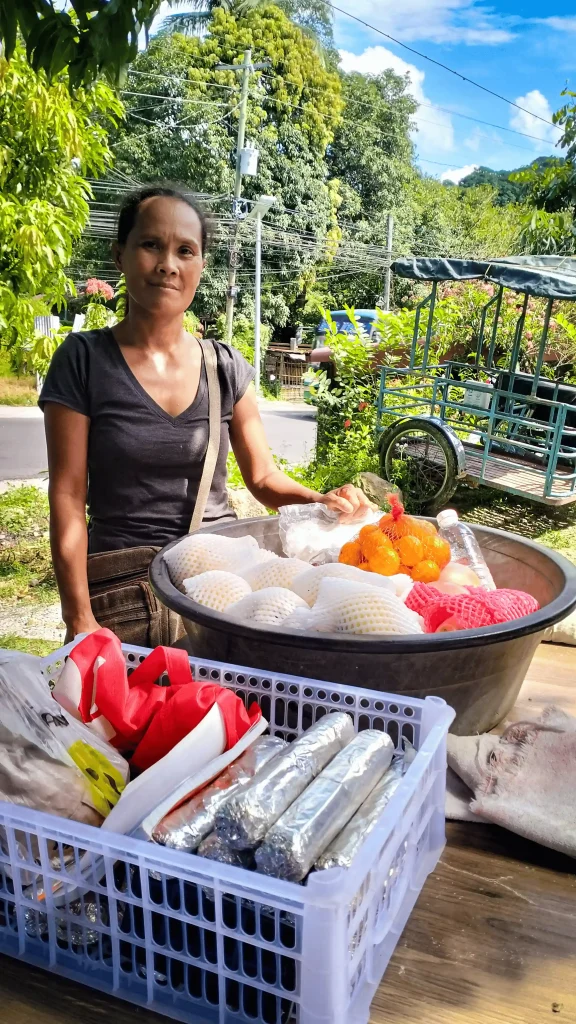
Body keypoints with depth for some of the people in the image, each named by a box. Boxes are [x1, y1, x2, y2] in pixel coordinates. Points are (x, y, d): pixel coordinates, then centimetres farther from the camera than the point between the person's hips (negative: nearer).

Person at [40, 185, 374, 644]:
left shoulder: (228, 367, 3)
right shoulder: (83, 360, -6)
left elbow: (264, 476, 7)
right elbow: (69, 498, -8)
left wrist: (319, 500, -15)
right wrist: (80, 618, -15)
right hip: (123, 585, -2)